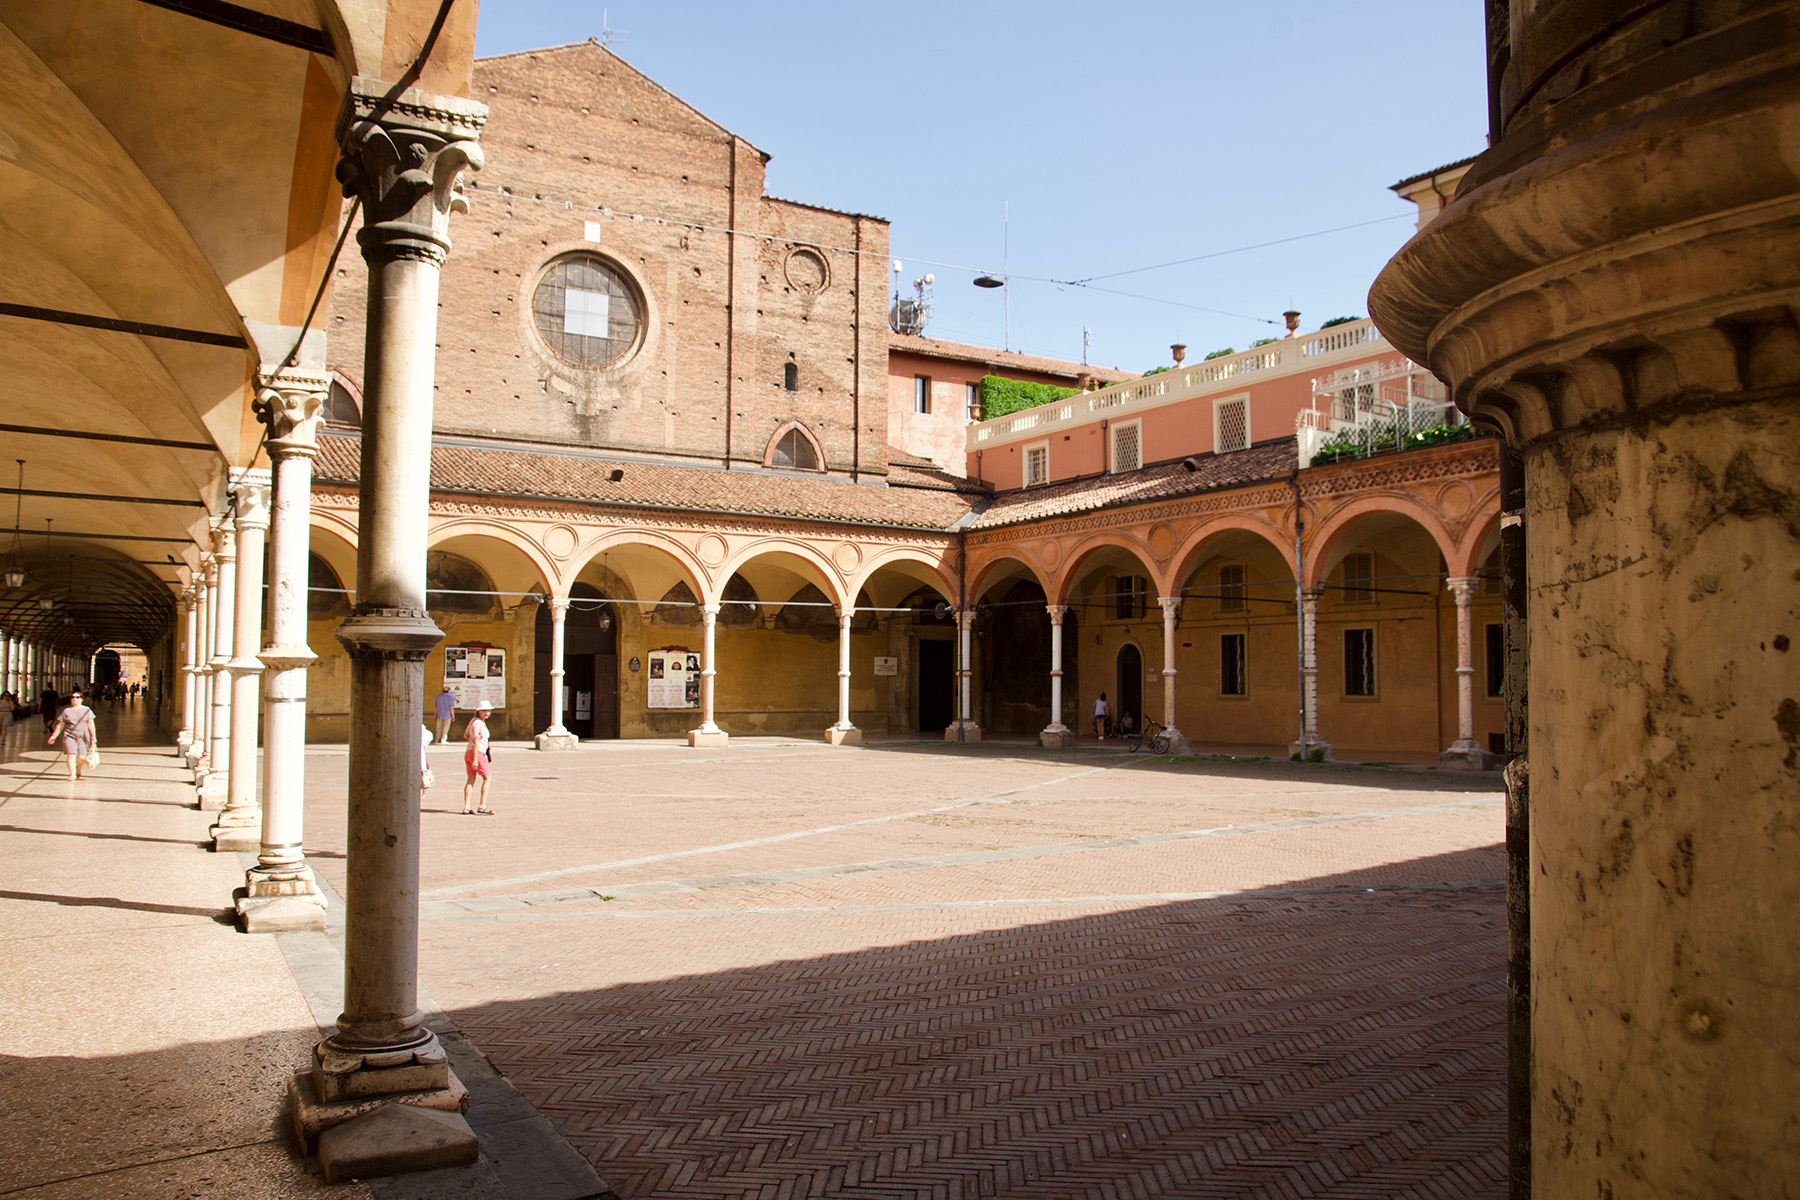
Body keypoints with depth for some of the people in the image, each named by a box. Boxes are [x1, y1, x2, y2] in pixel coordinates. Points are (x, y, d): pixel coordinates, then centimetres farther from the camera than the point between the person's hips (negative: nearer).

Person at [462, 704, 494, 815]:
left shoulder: (473, 720, 14)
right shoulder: (479, 723, -14)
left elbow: (465, 735, 26)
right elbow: (475, 742, -19)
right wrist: (475, 760, -21)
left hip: (468, 752, 9)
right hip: (478, 752, -9)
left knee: (471, 779, 8)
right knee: (488, 778, -3)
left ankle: (466, 807, 3)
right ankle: (482, 806, -9)